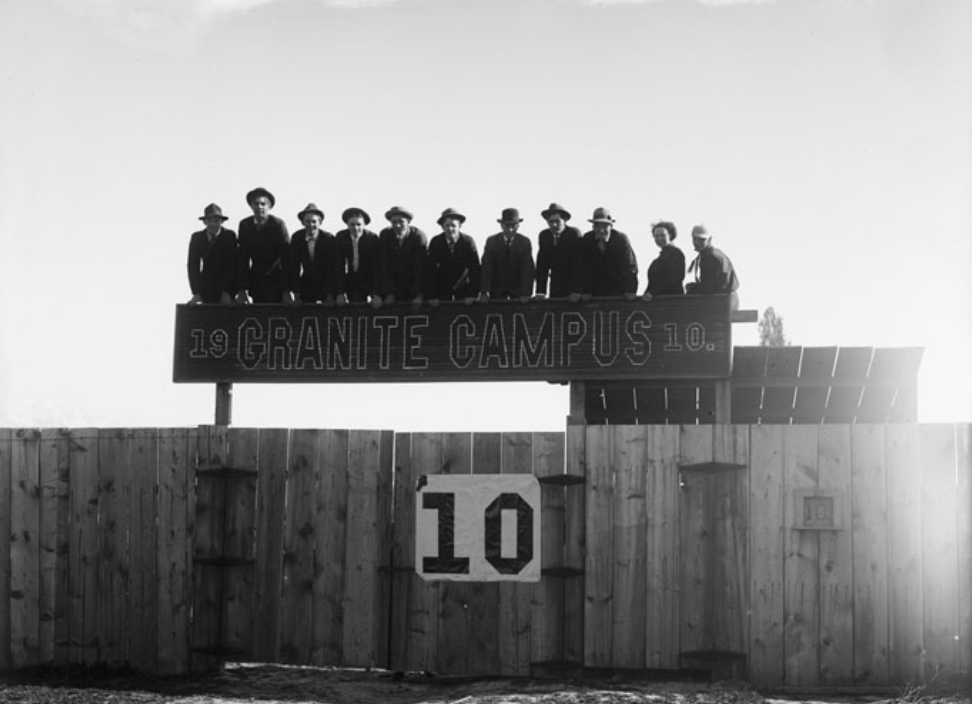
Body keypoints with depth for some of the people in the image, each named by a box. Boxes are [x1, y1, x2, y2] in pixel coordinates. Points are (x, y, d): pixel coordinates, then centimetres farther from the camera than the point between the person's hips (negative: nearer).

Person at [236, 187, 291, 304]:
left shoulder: (278, 224, -10)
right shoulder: (245, 225, -1)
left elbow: (286, 258, -11)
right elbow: (242, 258, -1)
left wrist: (286, 291, -18)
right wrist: (242, 290, -8)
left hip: (275, 280, -3)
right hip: (255, 279, 3)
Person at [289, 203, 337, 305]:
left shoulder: (329, 239, -16)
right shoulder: (297, 238, -9)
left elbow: (333, 269, -14)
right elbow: (294, 267, -6)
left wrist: (330, 296, -18)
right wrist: (296, 295, -10)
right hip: (306, 287, 2)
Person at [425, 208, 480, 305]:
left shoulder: (468, 241, -16)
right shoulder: (435, 242, -14)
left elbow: (475, 268, -14)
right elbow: (430, 269, -13)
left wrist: (472, 294, -20)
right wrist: (432, 296, -18)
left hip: (463, 286, 0)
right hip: (442, 288, 0)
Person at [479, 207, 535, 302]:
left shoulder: (525, 242, -7)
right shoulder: (491, 241, -6)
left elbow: (528, 269, -12)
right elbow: (486, 269, -10)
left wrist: (525, 293, -23)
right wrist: (484, 292, -19)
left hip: (518, 288, 0)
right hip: (497, 288, 0)